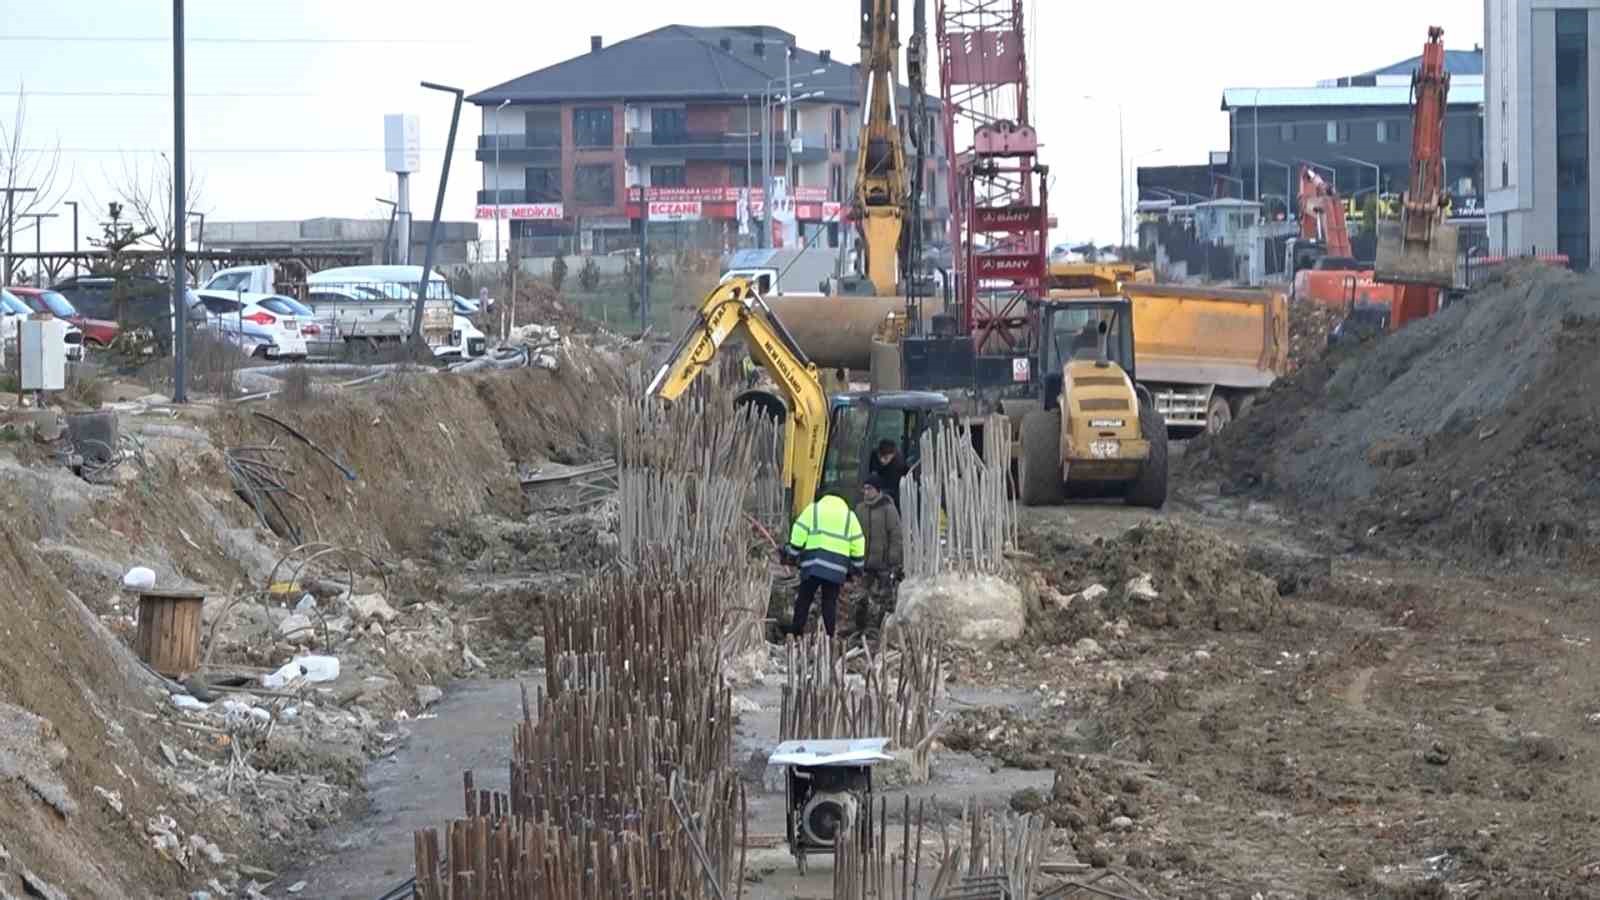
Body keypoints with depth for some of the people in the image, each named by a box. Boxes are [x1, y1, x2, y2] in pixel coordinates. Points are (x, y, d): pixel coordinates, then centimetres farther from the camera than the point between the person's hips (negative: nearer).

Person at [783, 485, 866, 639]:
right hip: (837, 568, 2)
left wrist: (792, 554, 9)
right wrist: (856, 567, 21)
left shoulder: (813, 510, 10)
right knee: (830, 603, 7)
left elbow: (798, 535, 2)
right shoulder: (849, 516, 17)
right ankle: (831, 637, 2)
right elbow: (858, 544, 14)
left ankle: (796, 634, 0)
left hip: (813, 564, -2)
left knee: (803, 600, 4)